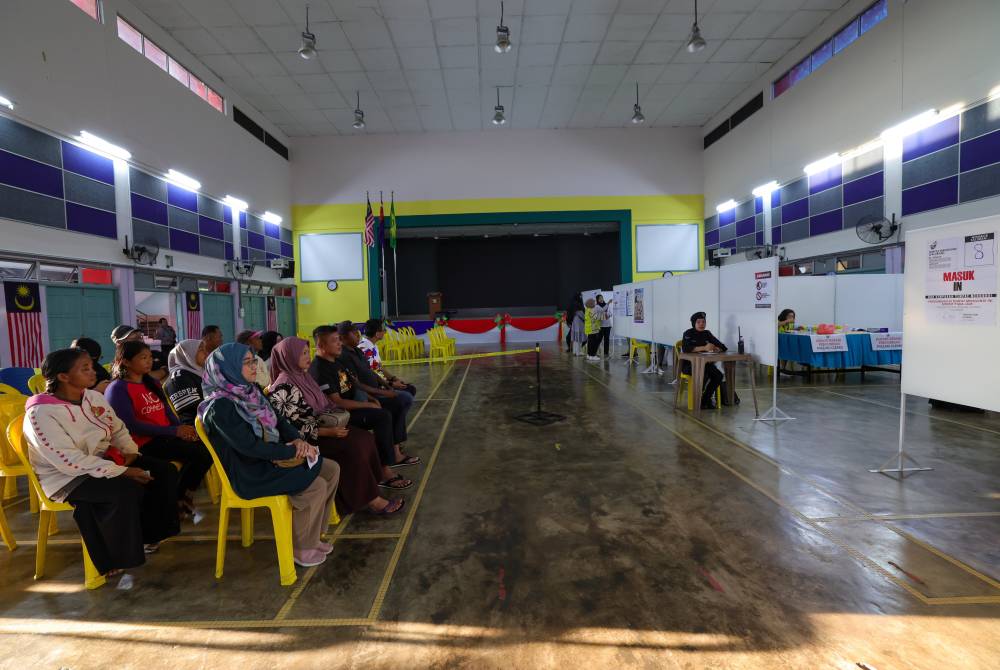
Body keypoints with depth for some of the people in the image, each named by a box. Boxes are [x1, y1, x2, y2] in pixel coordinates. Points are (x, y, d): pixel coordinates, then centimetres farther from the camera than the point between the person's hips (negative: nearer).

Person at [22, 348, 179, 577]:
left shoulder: (94, 397, 2)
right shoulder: (42, 413, -20)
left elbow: (118, 429, 13)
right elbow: (71, 462, -26)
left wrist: (131, 452, -8)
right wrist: (122, 472, -28)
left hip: (104, 460, 8)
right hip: (67, 477, -7)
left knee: (164, 472, -8)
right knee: (125, 490, -32)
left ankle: (151, 533, 10)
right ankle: (116, 559, -11)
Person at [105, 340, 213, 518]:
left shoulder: (153, 383, 18)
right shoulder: (118, 389, -6)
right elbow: (131, 425, -16)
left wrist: (183, 429, -6)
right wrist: (174, 431, -20)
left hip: (167, 436, 7)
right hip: (144, 443, -7)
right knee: (200, 454, -24)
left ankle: (183, 497, 2)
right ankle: (179, 499, -2)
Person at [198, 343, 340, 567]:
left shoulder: (250, 391, 6)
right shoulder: (221, 406, -20)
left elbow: (278, 421, 11)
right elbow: (249, 446, -25)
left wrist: (297, 439, -9)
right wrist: (293, 451, -20)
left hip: (271, 456, 9)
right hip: (250, 472, -9)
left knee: (332, 469, 1)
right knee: (316, 486, -21)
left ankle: (312, 534, 15)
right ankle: (300, 547, 2)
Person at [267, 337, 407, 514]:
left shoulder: (302, 377, 10)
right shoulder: (283, 388, -17)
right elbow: (294, 428, -20)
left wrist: (335, 422, -1)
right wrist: (328, 432, -21)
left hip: (319, 428, 8)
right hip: (305, 440, -8)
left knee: (364, 438, -10)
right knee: (354, 447, -23)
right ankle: (370, 500, -15)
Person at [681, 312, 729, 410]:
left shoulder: (707, 334, 8)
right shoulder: (688, 333, -8)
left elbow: (723, 347, 4)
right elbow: (685, 348, -28)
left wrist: (715, 349, -22)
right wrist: (704, 348, -36)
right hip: (689, 364, -5)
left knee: (718, 375, -19)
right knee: (704, 375, -33)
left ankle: (705, 399, -3)